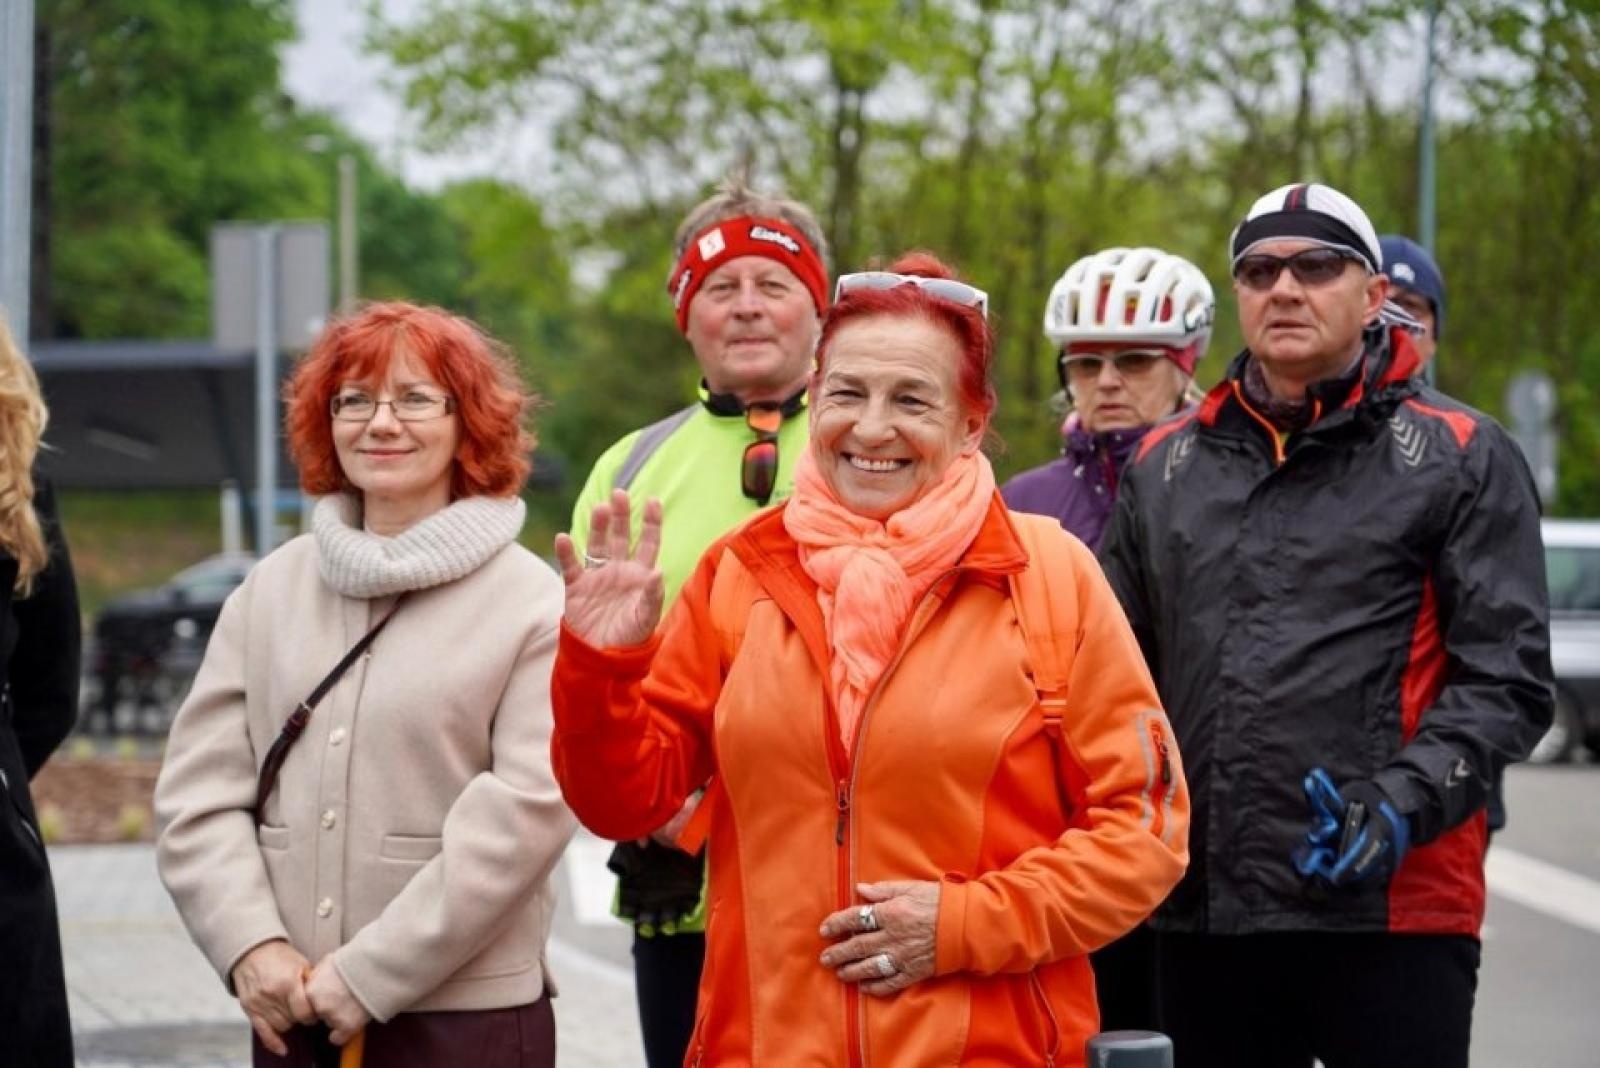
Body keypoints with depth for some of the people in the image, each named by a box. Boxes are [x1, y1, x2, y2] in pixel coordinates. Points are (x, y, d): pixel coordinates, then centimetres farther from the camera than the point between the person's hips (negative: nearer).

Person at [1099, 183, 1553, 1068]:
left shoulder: (1459, 457, 2)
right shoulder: (1163, 465, 15)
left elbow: (1506, 679, -4)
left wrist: (1403, 806, -19)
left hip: (1394, 906, -4)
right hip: (1200, 910, 4)